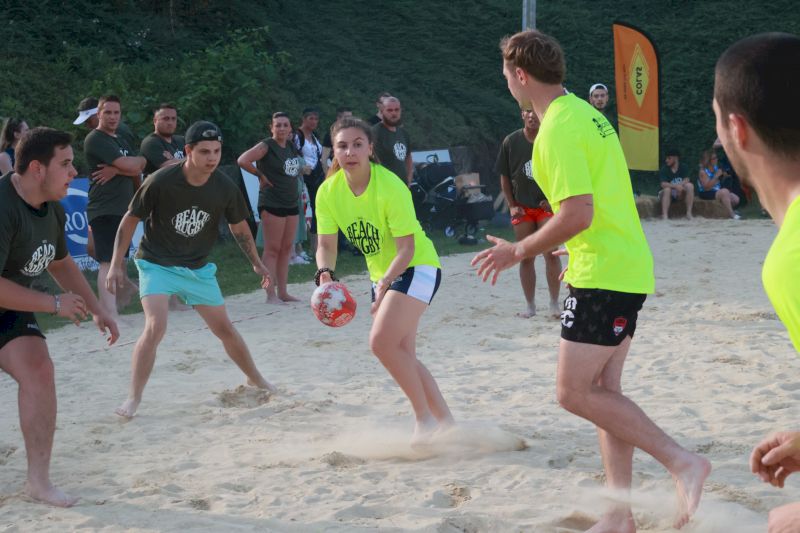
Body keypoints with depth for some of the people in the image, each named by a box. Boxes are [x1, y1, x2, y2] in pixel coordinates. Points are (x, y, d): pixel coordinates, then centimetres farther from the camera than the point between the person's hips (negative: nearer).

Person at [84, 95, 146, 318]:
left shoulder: (121, 141, 22)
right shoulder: (95, 139, -8)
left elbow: (138, 170, 11)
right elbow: (131, 166, -16)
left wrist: (117, 170, -6)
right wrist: (140, 160, 4)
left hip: (123, 208, 8)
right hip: (103, 210, -8)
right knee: (108, 262, -16)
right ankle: (109, 315, -23)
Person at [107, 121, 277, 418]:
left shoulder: (225, 188, -11)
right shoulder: (160, 182, -22)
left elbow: (239, 228, 8)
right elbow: (130, 221, -11)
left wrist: (257, 263, 12)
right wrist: (116, 265, -13)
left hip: (198, 268, 4)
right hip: (157, 265, -4)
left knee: (225, 329, 10)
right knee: (156, 327, -22)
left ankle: (255, 380, 34)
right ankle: (133, 399, -10)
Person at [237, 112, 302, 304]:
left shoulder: (291, 146, 12)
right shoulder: (266, 146, -9)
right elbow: (242, 160, -21)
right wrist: (260, 175, -11)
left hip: (291, 203, 7)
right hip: (272, 204, -7)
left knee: (286, 248, 8)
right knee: (272, 249, -6)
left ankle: (282, 292, 13)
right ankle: (271, 294, -5)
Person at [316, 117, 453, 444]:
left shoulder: (390, 187, -24)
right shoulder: (328, 192, -7)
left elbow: (407, 248, -23)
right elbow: (326, 244, -6)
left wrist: (385, 284, -32)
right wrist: (325, 274, -26)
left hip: (416, 268, -7)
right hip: (382, 275, 8)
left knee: (382, 341, -22)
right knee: (402, 355, 8)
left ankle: (425, 418, -11)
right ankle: (445, 421, 20)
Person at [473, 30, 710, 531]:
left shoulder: (559, 128, -16)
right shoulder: (586, 114, 15)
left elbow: (578, 213, -23)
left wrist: (518, 252, -12)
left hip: (603, 273, -10)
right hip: (627, 268, 10)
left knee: (575, 392, -7)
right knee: (603, 390, 10)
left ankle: (682, 460, -9)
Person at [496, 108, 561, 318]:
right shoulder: (511, 142, 0)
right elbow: (504, 177, 6)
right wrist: (512, 206, -1)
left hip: (547, 205, -2)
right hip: (522, 208, 2)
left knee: (551, 254, -9)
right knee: (526, 258, 5)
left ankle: (554, 303, 1)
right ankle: (530, 305, 13)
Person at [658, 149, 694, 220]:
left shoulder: (683, 167, -3)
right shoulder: (664, 170, -11)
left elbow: (686, 180, -15)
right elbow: (663, 184, -24)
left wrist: (680, 186, -36)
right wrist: (676, 186, -39)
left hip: (680, 193, 2)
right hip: (669, 195, -2)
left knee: (690, 186, -24)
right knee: (667, 189, -35)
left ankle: (689, 213, -26)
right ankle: (664, 215, -42)